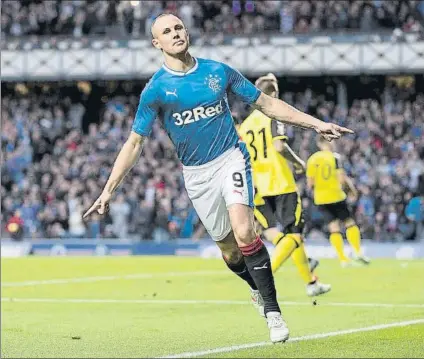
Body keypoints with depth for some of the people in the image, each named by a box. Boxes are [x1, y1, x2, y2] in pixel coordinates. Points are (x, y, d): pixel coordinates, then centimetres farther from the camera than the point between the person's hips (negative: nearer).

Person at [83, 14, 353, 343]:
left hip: (231, 159, -1)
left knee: (243, 229, -24)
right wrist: (109, 189, -7)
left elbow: (267, 104, 9)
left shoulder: (218, 71, 1)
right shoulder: (155, 89, -3)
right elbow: (135, 143, 0)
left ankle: (272, 311, -18)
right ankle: (260, 288, 34)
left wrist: (316, 124, 5)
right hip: (197, 174, 1)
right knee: (229, 250, 4)